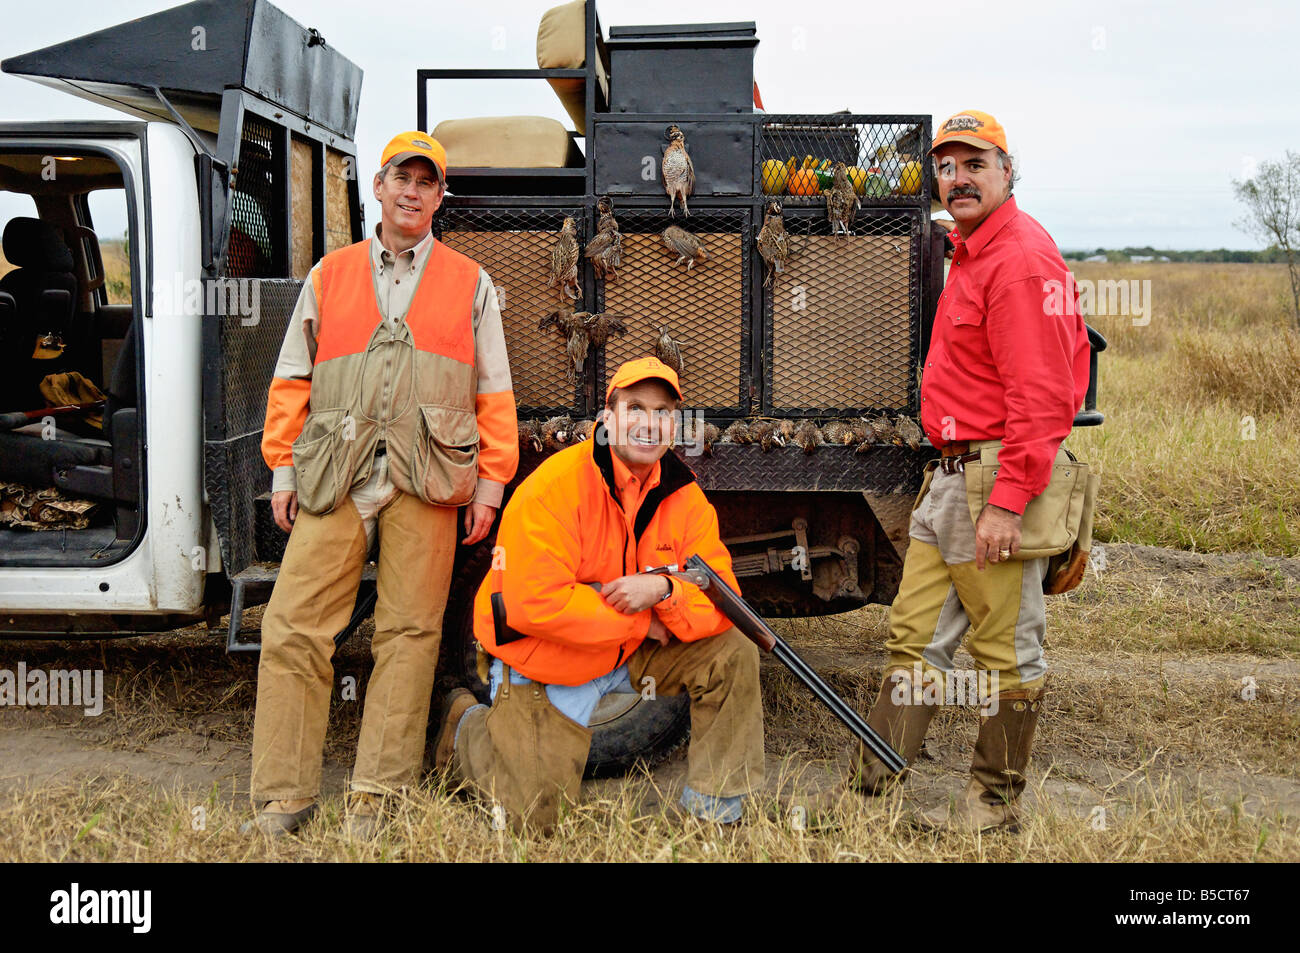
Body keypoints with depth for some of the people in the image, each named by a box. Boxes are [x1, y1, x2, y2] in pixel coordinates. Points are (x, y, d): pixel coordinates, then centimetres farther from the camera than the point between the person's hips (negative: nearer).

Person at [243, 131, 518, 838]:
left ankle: (378, 794, 7)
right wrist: (283, 468, 8)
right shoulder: (329, 275, 18)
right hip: (334, 476, 1)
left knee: (410, 631, -1)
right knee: (295, 626, -6)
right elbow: (291, 381, 16)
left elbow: (494, 394, 11)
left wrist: (491, 482, 4)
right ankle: (283, 795, 3)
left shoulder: (469, 283, 15)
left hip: (427, 482, -1)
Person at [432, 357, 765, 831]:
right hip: (545, 661, -5)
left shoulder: (685, 498, -6)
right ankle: (467, 727, 25)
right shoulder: (556, 485, -24)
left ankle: (712, 803, 2)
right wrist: (641, 621, -24)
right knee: (534, 815, -4)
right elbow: (533, 604, -30)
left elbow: (720, 603, -9)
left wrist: (663, 590, -31)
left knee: (733, 655, -12)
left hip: (632, 653, 5)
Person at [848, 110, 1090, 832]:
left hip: (998, 480, -10)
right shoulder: (972, 254, 17)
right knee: (915, 633, 13)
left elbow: (1041, 399, -21)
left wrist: (1006, 502, -24)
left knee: (1006, 651, 4)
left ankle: (995, 803, 17)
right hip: (950, 476, 10)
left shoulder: (1020, 258, -15)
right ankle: (868, 785, 22)